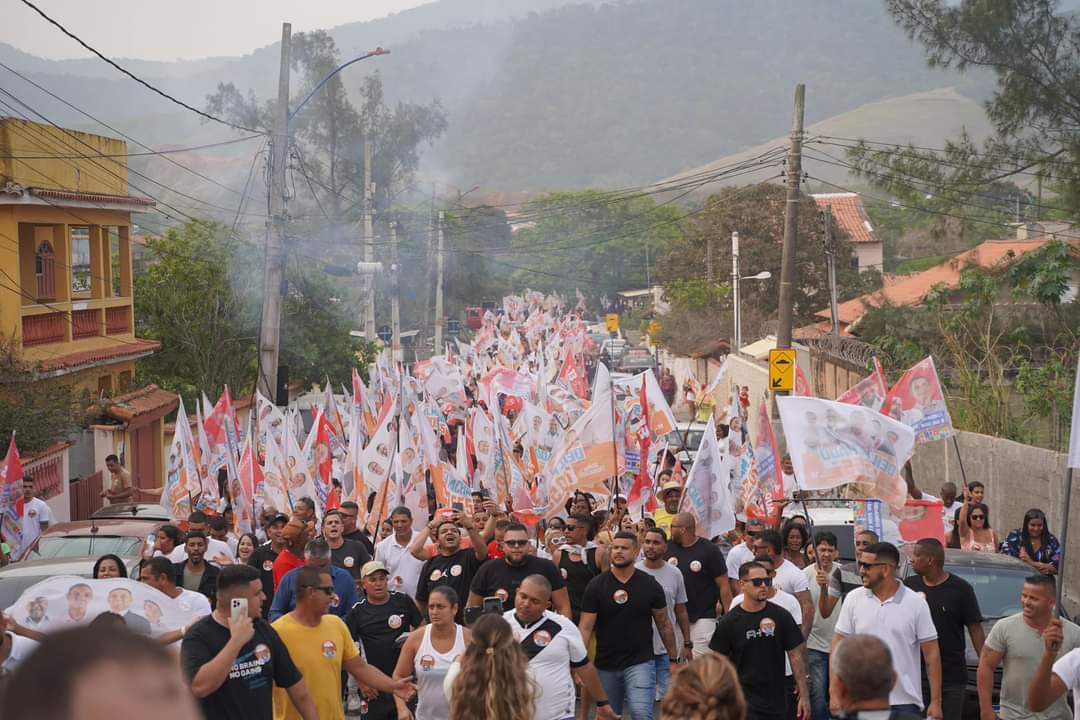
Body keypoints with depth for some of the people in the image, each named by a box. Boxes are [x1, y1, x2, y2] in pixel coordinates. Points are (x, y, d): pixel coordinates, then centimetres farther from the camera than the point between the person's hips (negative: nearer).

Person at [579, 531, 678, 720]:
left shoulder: (650, 585, -1)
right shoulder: (596, 585, -3)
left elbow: (664, 625, 7)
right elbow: (586, 628, -5)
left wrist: (673, 659, 7)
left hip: (640, 662, -1)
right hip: (605, 665, 1)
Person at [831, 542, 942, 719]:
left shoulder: (916, 603, -3)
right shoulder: (853, 599, 1)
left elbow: (931, 654, -1)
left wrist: (936, 702, -5)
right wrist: (834, 693, -4)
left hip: (905, 703, -2)